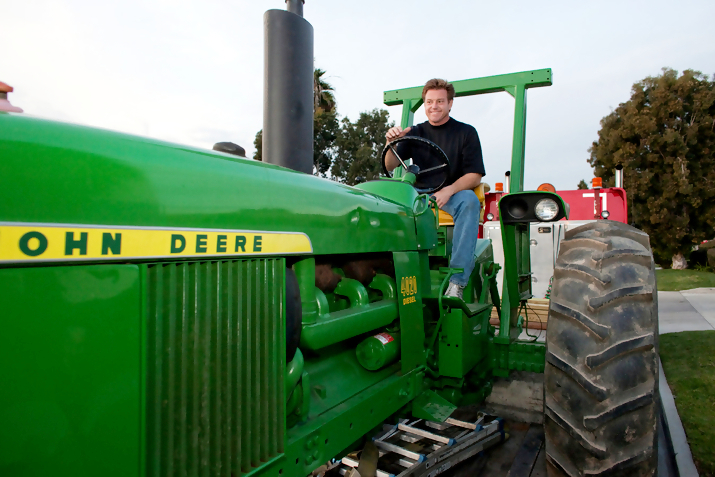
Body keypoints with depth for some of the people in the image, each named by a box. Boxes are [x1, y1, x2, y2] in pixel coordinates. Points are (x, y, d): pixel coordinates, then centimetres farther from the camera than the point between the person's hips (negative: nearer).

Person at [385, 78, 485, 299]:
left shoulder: (466, 132, 6)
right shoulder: (415, 133, 14)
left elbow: (475, 175, -3)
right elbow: (390, 166, 5)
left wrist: (449, 190, -22)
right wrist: (391, 143, -17)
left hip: (455, 193, -2)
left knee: (469, 200, -37)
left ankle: (456, 282, -39)